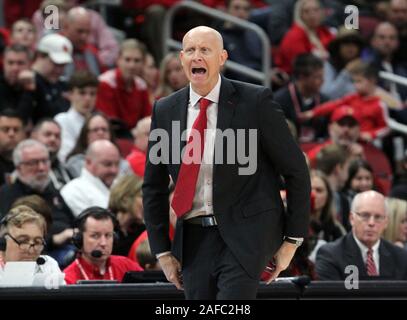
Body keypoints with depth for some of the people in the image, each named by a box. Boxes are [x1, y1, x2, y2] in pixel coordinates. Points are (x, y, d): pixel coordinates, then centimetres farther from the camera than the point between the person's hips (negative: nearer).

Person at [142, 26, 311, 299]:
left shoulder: (255, 101, -7)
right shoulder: (165, 110, 5)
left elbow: (296, 170, -1)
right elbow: (154, 186, 14)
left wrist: (292, 240, -1)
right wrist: (162, 251, 9)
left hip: (246, 235, -4)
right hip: (194, 239, 4)